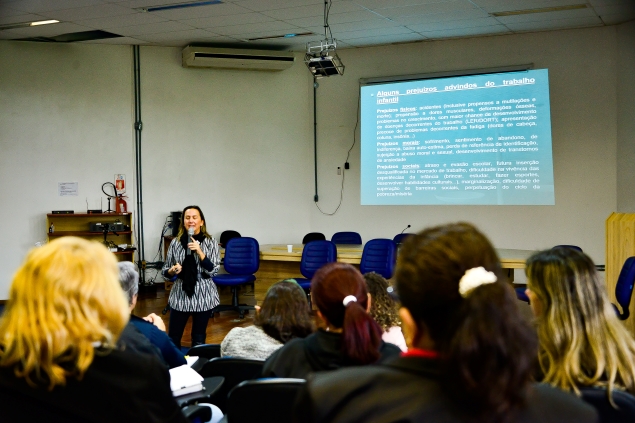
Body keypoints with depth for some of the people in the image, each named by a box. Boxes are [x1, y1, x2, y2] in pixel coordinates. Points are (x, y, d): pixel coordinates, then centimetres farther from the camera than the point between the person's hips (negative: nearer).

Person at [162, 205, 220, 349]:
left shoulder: (211, 242, -4)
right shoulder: (175, 242, 1)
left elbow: (213, 271, -10)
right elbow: (165, 271, 8)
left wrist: (199, 251, -19)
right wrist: (172, 271, -15)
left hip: (203, 296, -1)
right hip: (180, 296, 2)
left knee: (199, 339, 10)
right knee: (173, 339, 5)